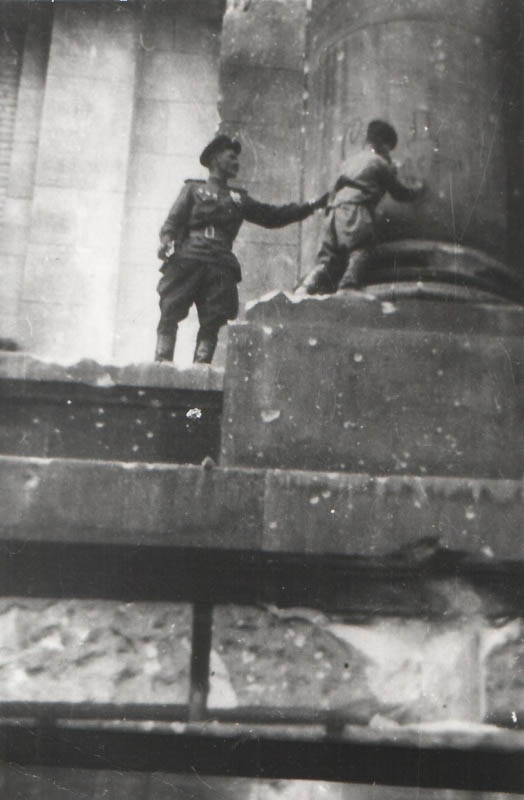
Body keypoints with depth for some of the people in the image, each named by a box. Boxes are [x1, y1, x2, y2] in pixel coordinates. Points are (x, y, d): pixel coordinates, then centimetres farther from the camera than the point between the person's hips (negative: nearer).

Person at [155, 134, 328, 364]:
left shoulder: (238, 198, 27)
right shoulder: (193, 189, 18)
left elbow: (272, 216, 25)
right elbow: (172, 221, 9)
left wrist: (313, 206, 20)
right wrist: (168, 244, -13)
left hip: (220, 265, 3)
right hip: (187, 259, -3)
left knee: (213, 320, -9)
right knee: (170, 312, -12)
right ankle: (161, 362, -15)